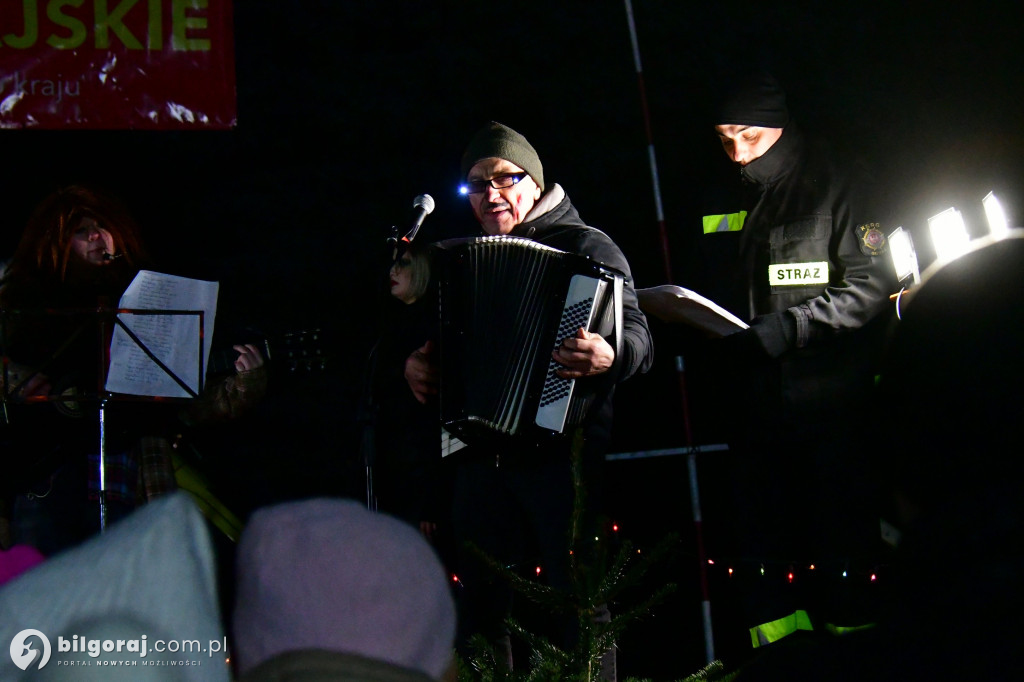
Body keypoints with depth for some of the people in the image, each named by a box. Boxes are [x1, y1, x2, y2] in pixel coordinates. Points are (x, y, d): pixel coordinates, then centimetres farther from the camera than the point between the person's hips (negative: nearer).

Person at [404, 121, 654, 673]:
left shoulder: (586, 246, 2)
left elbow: (636, 335, -9)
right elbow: (442, 347, 31)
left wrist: (610, 357, -31)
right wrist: (417, 368, 9)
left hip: (559, 454, -6)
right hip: (481, 457, 6)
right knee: (481, 609, 10)